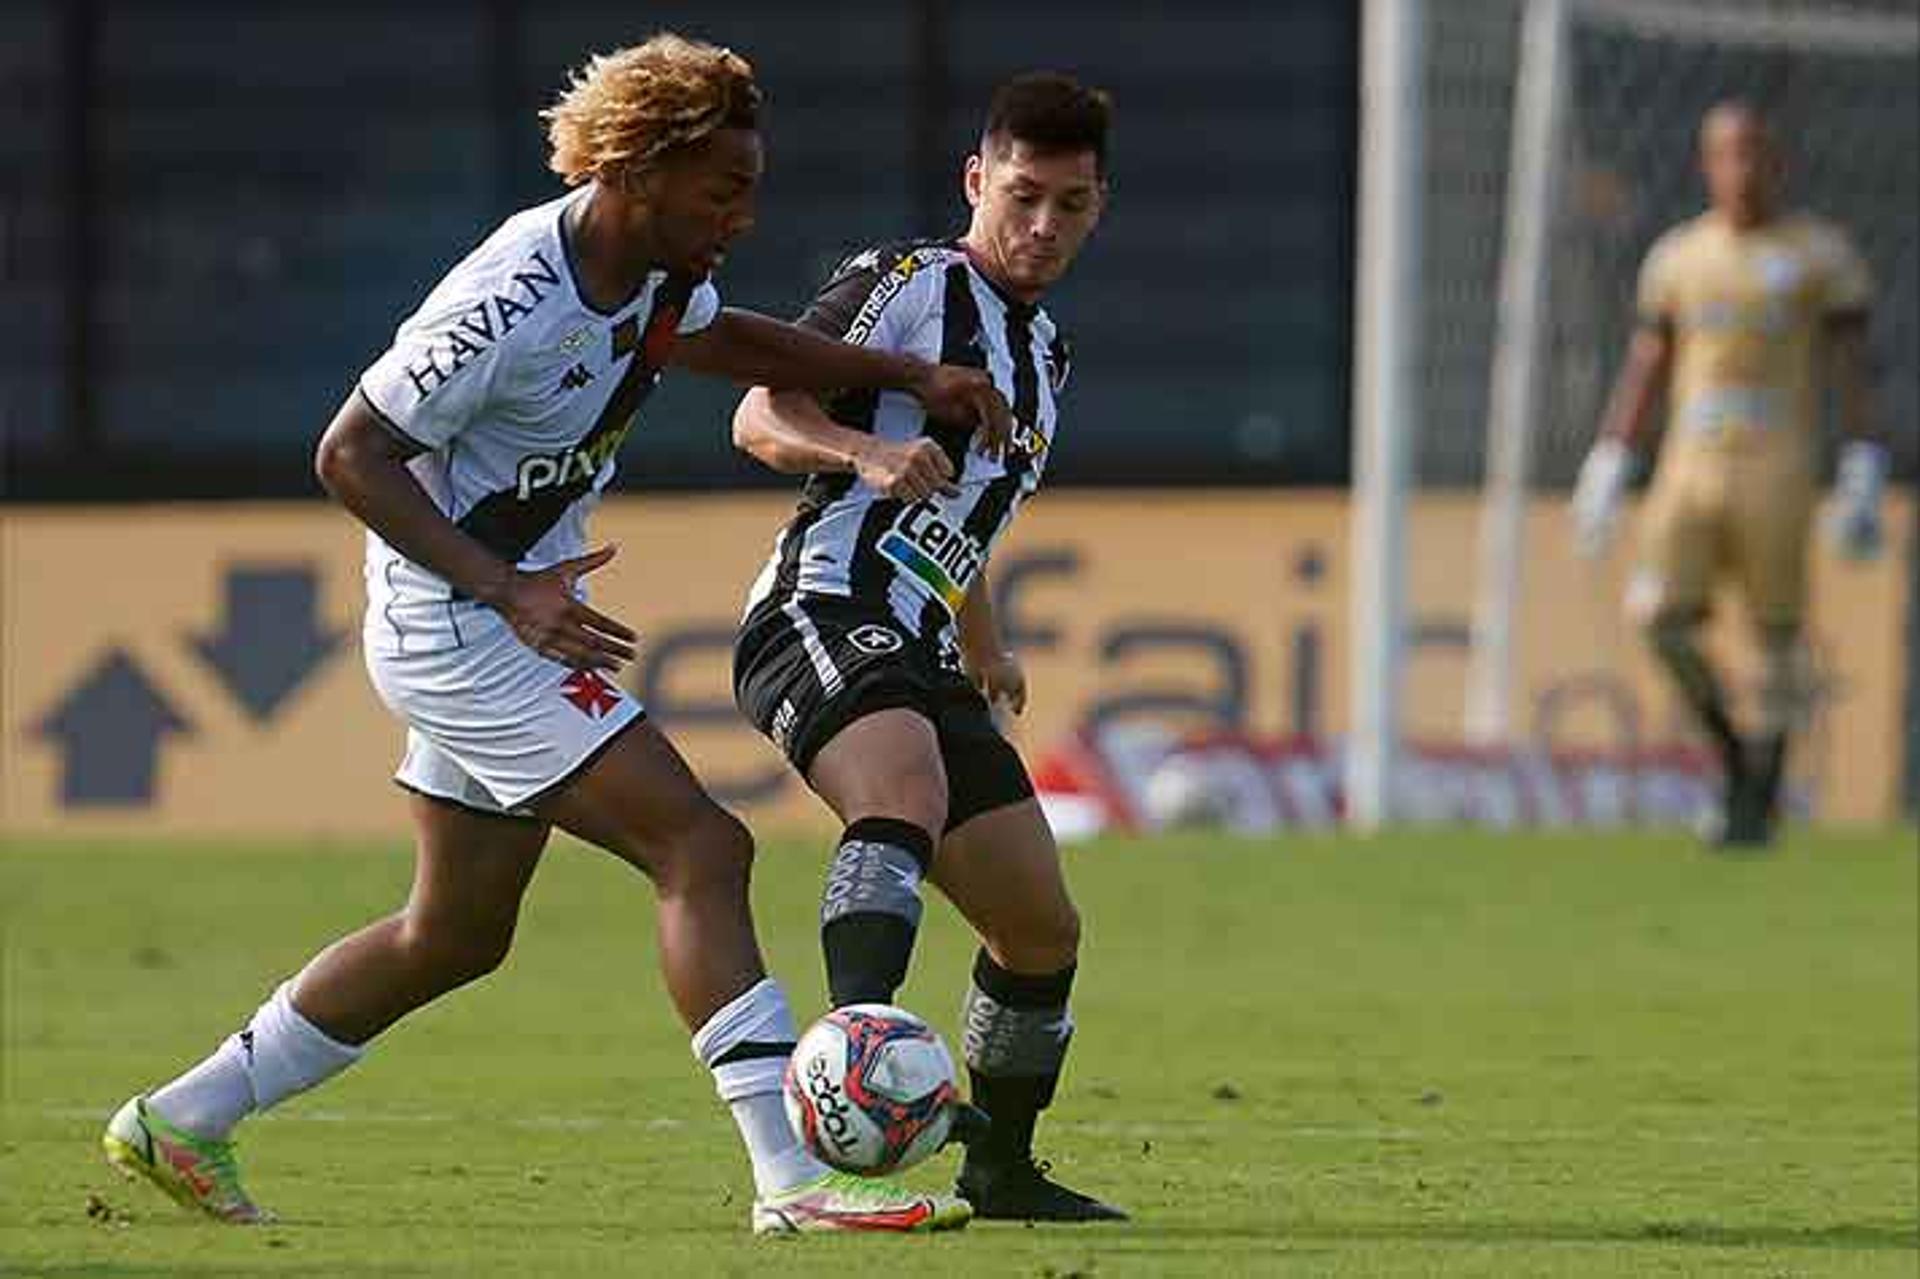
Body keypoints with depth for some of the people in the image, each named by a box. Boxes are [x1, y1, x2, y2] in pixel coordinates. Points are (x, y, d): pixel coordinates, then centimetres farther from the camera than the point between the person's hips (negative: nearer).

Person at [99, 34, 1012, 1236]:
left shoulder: (656, 273, 2)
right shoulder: (513, 303, -25)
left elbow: (726, 338, 25)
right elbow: (353, 455, -22)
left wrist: (907, 375, 15)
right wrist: (506, 590, -28)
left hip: (516, 619, 10)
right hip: (453, 626, -10)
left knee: (457, 934, 18)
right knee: (701, 848, -17)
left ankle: (185, 1121, 28)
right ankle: (791, 1181, -20)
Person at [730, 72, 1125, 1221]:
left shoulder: (1044, 353, 23)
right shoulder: (905, 284, -3)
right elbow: (762, 418, -13)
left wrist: (988, 649, 31)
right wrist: (870, 452, -31)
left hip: (919, 657, 9)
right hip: (823, 618, -9)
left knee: (1044, 928, 11)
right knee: (907, 792, -39)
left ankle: (1001, 1168, 28)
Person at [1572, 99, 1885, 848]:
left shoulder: (1821, 254, 3)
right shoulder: (1677, 256, 13)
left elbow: (1849, 369, 1)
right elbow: (1645, 369, 17)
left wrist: (1863, 477, -7)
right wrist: (1607, 468, 11)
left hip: (1776, 470, -3)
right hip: (1689, 467, 3)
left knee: (1775, 633, -4)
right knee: (1661, 619, -10)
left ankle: (1760, 795, 8)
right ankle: (1732, 758, 9)